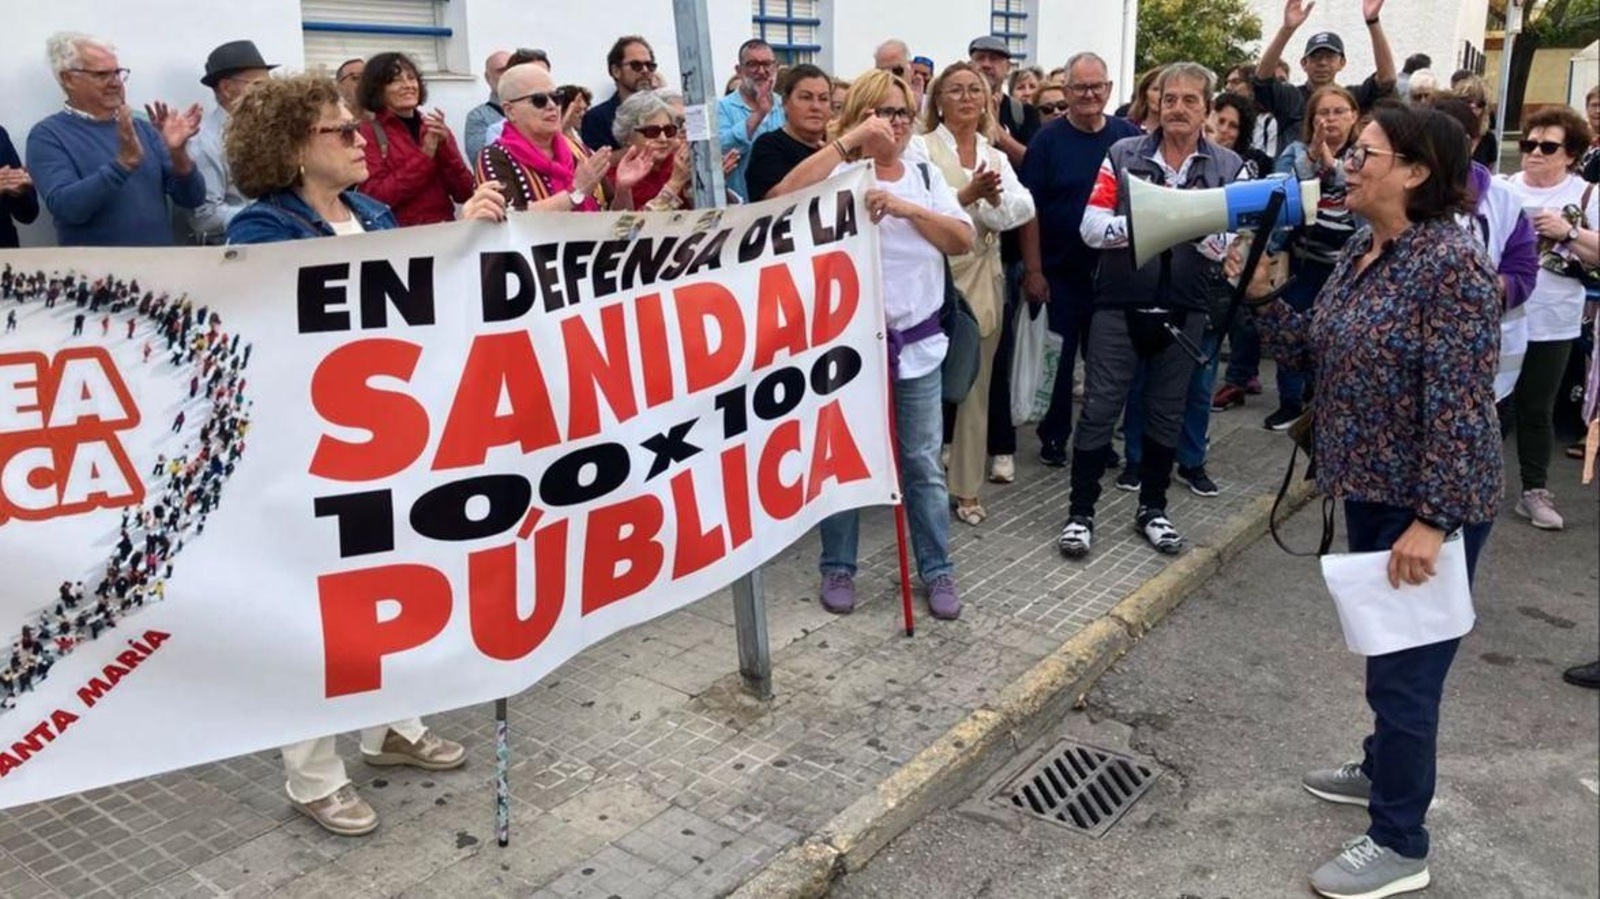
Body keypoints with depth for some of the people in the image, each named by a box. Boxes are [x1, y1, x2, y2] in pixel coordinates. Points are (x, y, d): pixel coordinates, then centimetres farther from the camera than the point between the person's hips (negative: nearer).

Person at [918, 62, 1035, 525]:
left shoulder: (996, 157, 14)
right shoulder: (921, 147, -1)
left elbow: (1022, 208, -2)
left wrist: (994, 198, -20)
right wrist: (968, 196, -25)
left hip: (983, 280, 5)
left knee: (976, 387, 9)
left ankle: (966, 487, 18)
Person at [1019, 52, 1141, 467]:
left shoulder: (1128, 136, 2)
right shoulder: (1048, 140, -5)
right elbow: (1029, 210, -7)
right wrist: (1033, 270, -11)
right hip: (1061, 272, -2)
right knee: (1060, 356, 6)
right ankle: (1054, 434, 21)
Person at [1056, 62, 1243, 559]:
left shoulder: (1228, 166, 2)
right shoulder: (1123, 154, 0)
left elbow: (1227, 246, -7)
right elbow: (1091, 226, -8)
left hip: (1185, 309, 2)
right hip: (1120, 303, -1)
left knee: (1166, 412, 12)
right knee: (1100, 408, 1)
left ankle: (1152, 508, 27)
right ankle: (1080, 512, 11)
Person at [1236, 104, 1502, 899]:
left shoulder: (1452, 263, -21)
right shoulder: (1360, 251, 6)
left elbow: (1461, 405, -24)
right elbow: (1319, 351, 9)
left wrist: (1432, 519, -26)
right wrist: (1262, 294, -3)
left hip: (1428, 503, -9)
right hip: (1371, 489, 9)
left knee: (1404, 665, 1)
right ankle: (1386, 768, 44)